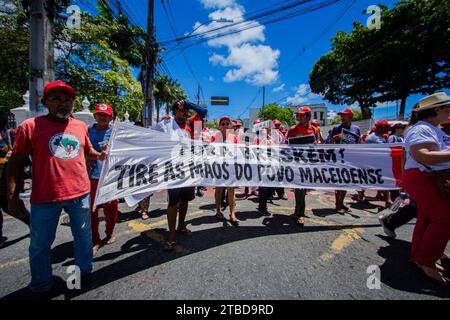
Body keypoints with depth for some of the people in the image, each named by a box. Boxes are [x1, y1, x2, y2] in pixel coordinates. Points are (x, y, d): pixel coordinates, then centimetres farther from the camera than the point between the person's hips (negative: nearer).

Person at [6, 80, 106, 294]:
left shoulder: (81, 126, 7)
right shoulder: (30, 126, -5)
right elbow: (16, 162, -4)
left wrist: (100, 155, 3)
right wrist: (12, 196, -8)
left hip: (80, 194, 3)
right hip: (45, 198, -3)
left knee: (83, 236, 17)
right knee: (40, 244, 15)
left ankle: (85, 272, 39)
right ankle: (41, 286, 38)